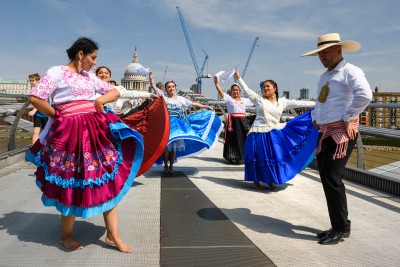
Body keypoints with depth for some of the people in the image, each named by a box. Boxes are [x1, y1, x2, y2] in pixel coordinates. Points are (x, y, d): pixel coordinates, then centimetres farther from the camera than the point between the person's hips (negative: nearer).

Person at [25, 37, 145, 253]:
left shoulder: (90, 77, 17)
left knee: (110, 180, 3)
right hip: (70, 132, -6)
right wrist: (59, 118, -2)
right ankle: (66, 236, 25)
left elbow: (115, 92, 21)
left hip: (96, 130, 6)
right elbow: (35, 98, -10)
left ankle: (113, 235, 13)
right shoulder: (56, 72, -2)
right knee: (73, 183, 3)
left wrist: (101, 99, 1)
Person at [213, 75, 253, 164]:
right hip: (232, 122, -4)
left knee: (244, 138, 3)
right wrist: (216, 82, -19)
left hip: (243, 121, 4)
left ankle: (239, 157, 15)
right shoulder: (228, 98, 2)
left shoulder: (244, 100, 14)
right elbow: (220, 91, -9)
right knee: (232, 139, 0)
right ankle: (231, 157, 12)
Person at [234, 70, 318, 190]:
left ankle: (270, 181, 25)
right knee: (259, 159, 3)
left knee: (274, 158, 7)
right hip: (260, 134, -3)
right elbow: (246, 90, 3)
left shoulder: (282, 101, 6)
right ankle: (257, 182, 18)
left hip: (274, 134, 3)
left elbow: (299, 103, 5)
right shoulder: (258, 98, 1)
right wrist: (239, 78, -2)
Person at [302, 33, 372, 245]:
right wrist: (315, 118, 18)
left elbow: (364, 95, -25)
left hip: (341, 133, -9)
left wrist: (347, 118, -18)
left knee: (332, 179, -10)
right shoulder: (325, 76, 20)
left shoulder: (350, 72, -8)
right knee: (327, 179, 9)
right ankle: (338, 227, 21)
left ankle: (341, 229, 5)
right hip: (325, 132, 9)